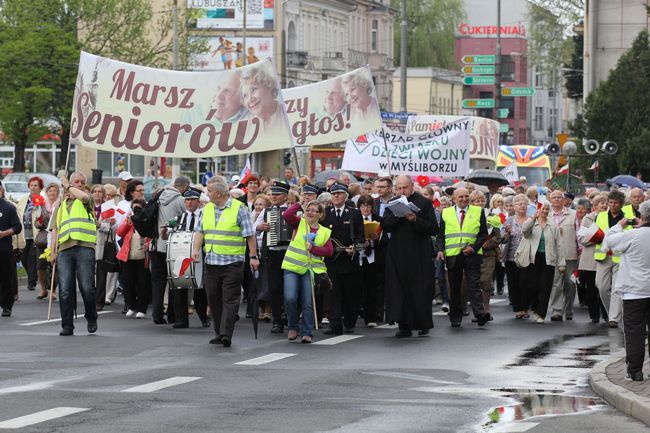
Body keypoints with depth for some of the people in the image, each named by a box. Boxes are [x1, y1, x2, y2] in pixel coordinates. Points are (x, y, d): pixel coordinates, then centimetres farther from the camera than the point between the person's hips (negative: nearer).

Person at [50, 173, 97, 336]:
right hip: (64, 249, 4)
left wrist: (68, 187, 4)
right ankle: (67, 325, 1)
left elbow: (83, 196, -13)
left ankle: (91, 319, 13)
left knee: (87, 288, -7)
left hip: (84, 248, -4)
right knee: (65, 290, -2)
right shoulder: (62, 204, 24)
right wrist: (53, 251, 11)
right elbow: (55, 229, 21)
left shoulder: (86, 200, 13)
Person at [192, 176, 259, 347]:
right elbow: (201, 231, 15)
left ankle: (226, 334, -12)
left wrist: (254, 256, -7)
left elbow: (250, 235, -4)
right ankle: (219, 333, 17)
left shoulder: (238, 208, -5)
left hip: (232, 262, -6)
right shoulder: (207, 208, 12)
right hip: (211, 262, 6)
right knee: (214, 299, 8)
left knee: (230, 299, -8)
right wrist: (196, 248, -1)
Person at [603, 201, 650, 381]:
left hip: (635, 291, -4)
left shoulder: (633, 235, -15)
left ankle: (635, 370, 2)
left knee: (634, 332, 1)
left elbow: (609, 240, -1)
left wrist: (620, 226, 17)